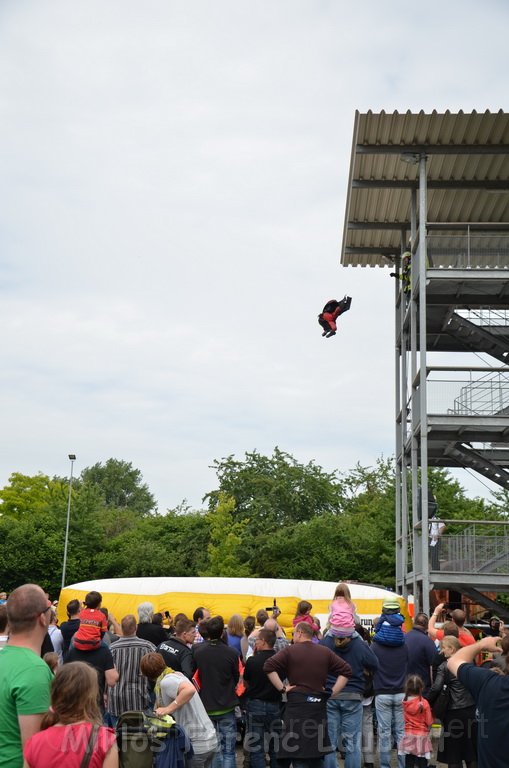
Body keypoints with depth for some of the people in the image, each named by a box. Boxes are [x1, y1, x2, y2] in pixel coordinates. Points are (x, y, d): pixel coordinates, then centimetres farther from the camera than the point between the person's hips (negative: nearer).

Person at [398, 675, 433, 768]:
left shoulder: (404, 702, -3)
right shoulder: (424, 703, -12)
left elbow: (403, 720, 4)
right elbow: (429, 722, -8)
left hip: (408, 736, 3)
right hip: (421, 736, -3)